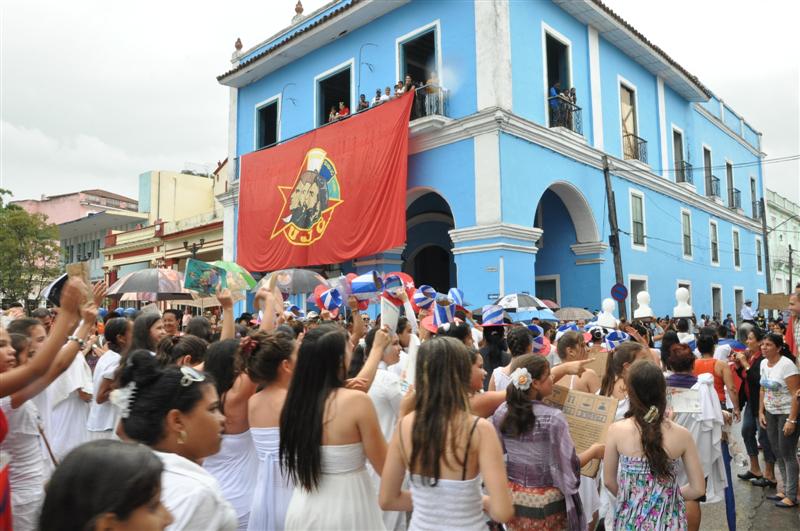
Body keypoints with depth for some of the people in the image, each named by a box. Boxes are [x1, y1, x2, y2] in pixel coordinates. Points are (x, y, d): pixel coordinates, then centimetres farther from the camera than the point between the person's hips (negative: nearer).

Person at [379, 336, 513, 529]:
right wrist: (486, 502, -2)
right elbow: (502, 512, -22)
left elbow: (387, 500, -1)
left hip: (420, 524, 3)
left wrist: (430, 499, 7)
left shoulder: (404, 425, -10)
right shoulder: (479, 429, -21)